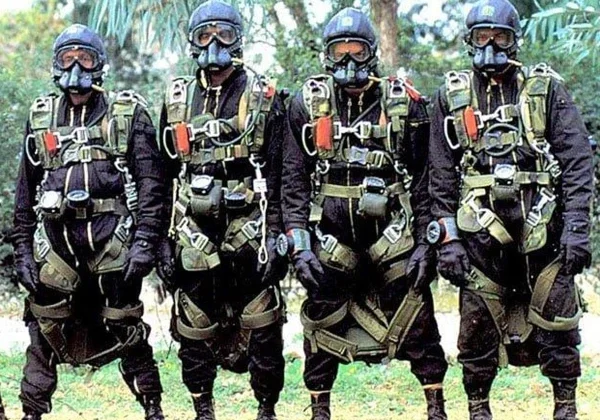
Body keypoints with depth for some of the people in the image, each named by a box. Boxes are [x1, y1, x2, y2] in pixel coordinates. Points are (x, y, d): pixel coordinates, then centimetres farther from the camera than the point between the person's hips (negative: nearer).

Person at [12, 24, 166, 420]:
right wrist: (23, 250, 8)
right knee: (45, 331, 3)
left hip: (112, 239, -3)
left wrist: (144, 243, -10)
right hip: (54, 242, 3)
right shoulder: (41, 119, 13)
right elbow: (25, 193, 14)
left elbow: (150, 183, -2)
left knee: (125, 328, 3)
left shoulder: (128, 114, 3)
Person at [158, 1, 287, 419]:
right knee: (194, 329, 6)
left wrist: (274, 235, -8)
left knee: (261, 327, -2)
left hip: (248, 228, -3)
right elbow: (164, 175, 13)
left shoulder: (263, 98, 1)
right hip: (194, 232, 3)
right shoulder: (177, 100, 11)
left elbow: (277, 176, -2)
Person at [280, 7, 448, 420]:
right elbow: (294, 181, 2)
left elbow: (424, 180, 4)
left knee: (417, 321, 0)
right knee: (323, 324, 6)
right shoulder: (308, 105, 3)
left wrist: (426, 241, -2)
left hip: (392, 234, -1)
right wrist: (299, 243, -6)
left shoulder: (405, 104, 1)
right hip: (330, 236, 1)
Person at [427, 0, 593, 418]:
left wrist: (577, 226, -8)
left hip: (543, 231, -1)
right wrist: (447, 238, 1)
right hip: (481, 233, 1)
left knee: (557, 326, 2)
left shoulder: (547, 89, 6)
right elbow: (442, 175, 9)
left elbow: (577, 160, 1)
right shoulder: (452, 97, 10)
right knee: (478, 329, 3)